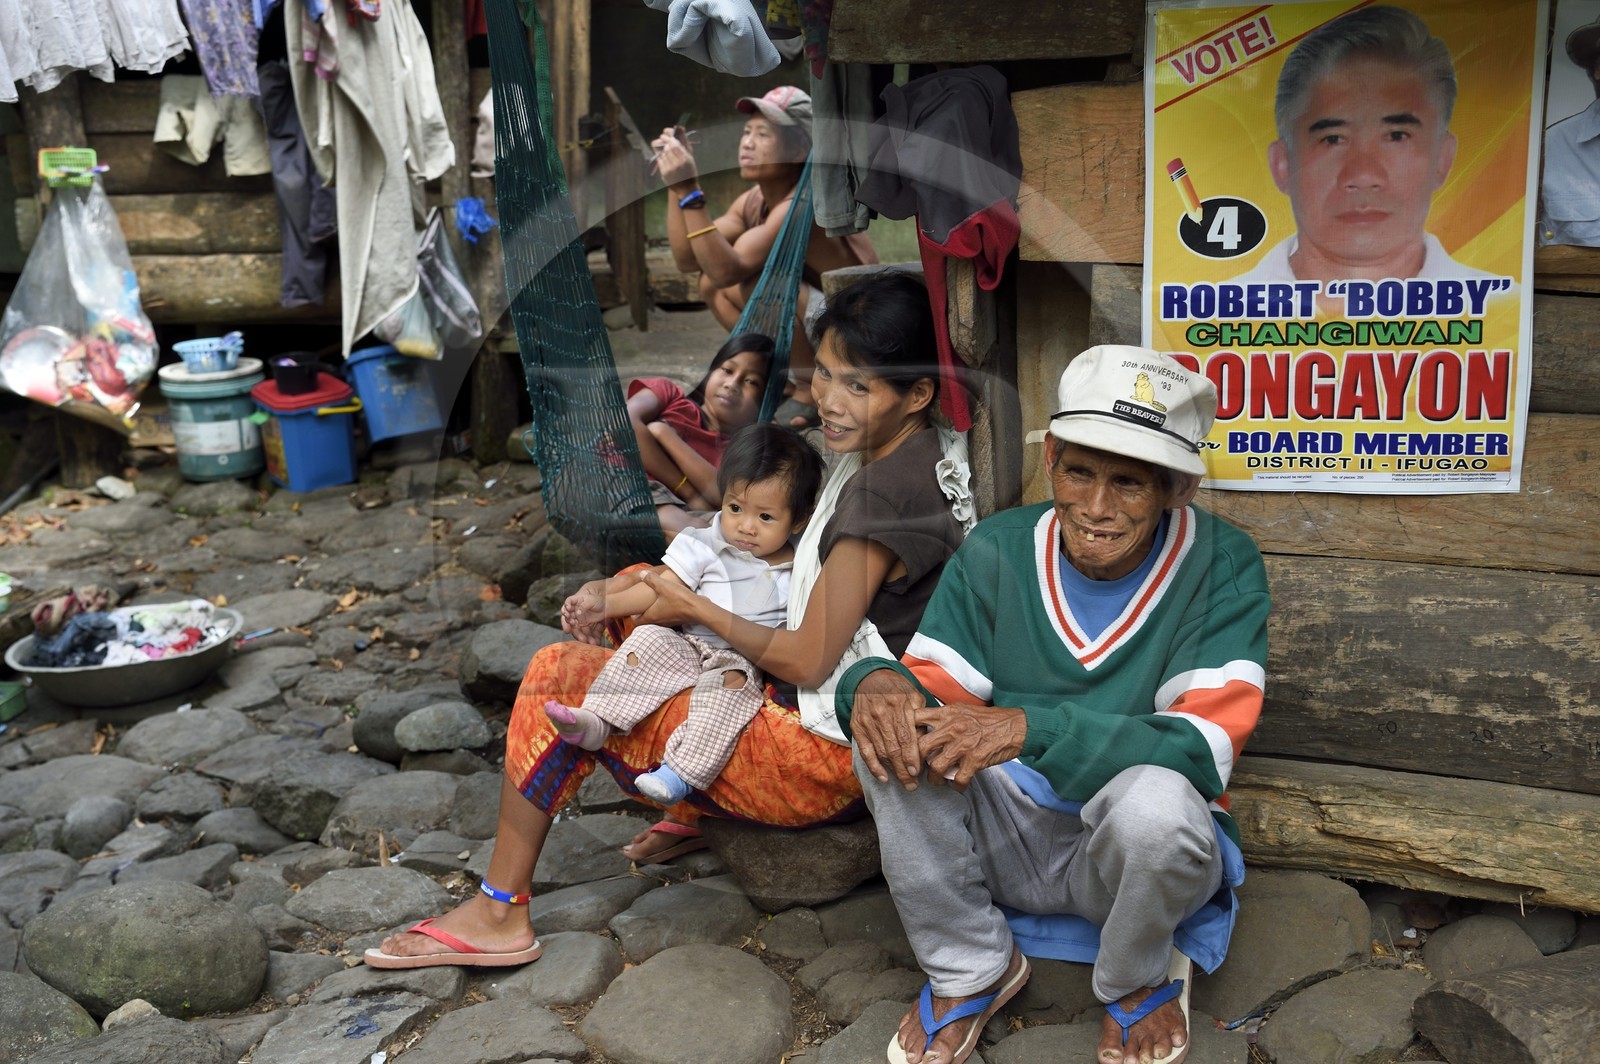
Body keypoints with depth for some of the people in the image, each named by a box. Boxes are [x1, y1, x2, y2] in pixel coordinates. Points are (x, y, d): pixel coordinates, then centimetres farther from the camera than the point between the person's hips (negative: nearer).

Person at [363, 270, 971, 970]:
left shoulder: (882, 493, -24)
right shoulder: (886, 456, 5)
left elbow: (808, 661, -21)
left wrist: (695, 609, -7)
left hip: (821, 763, -10)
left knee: (559, 675, -6)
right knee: (641, 584, 22)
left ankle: (497, 916, 5)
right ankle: (696, 813, 21)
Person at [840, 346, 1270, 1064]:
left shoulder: (1221, 567, -14)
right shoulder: (996, 553, -5)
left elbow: (1205, 744, -24)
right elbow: (931, 684, -6)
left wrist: (1030, 728, -37)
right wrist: (877, 683, -33)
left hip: (1140, 848, -3)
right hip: (1003, 838, 3)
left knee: (1156, 799, -37)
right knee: (897, 729, -22)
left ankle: (1140, 979, 0)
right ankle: (971, 972, -1)